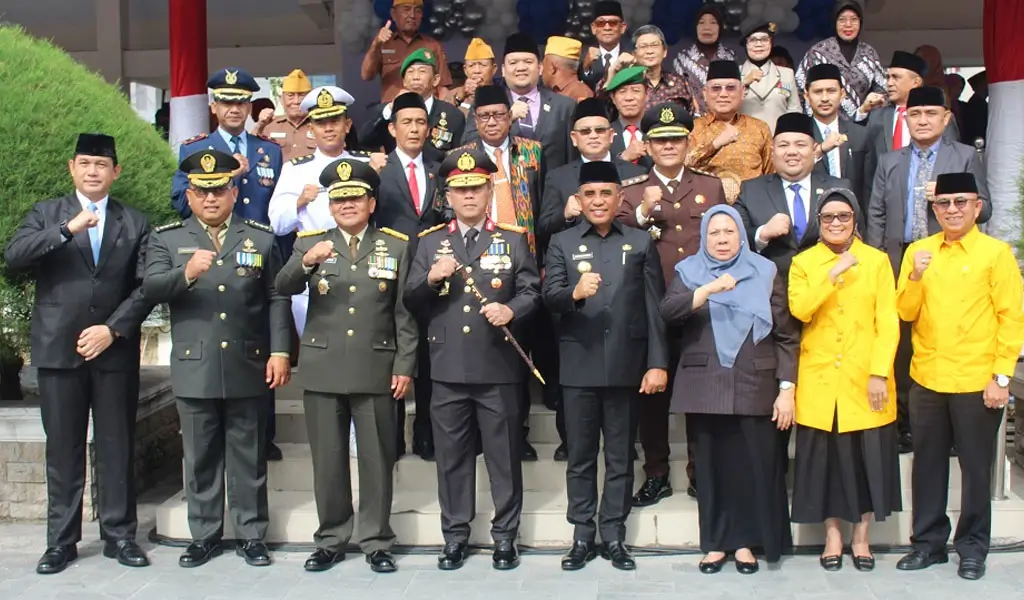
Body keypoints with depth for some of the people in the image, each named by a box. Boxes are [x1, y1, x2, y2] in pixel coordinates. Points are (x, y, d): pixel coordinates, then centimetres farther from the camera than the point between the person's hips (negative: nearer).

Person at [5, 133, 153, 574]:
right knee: (62, 450, 5)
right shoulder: (45, 215, 8)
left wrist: (113, 329, -9)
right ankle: (61, 541, 14)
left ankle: (119, 535, 15)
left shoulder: (134, 223, 9)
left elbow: (146, 286, 2)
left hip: (115, 351, 0)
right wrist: (68, 229, -20)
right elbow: (13, 257, -10)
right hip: (59, 351, 0)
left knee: (117, 448, 5)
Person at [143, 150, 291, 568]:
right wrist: (186, 273, -27)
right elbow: (151, 289, -8)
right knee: (200, 458, 9)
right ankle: (204, 536, 21)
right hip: (194, 370, 0)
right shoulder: (167, 238, 7)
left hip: (248, 368, 0)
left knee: (249, 457, 8)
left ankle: (251, 534, 18)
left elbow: (277, 299, 5)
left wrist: (280, 351, -4)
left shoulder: (261, 237, 8)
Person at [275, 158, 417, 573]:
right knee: (327, 459, 7)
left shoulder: (397, 246, 6)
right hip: (322, 371, 1)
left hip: (376, 370, -1)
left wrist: (404, 366, -2)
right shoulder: (310, 243, 8)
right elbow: (283, 288, -9)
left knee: (377, 459, 5)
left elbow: (405, 312, 4)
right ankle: (330, 540, 20)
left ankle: (377, 542, 17)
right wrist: (307, 263, -29)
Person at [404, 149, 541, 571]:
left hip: (499, 368, -1)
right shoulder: (430, 243, 11)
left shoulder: (514, 240, 8)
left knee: (504, 454, 5)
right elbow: (411, 302, 7)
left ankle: (505, 536, 17)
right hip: (448, 369, 2)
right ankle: (455, 536, 20)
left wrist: (510, 309, -19)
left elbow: (531, 292, 2)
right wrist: (430, 279, -13)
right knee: (452, 455, 9)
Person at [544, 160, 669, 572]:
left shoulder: (641, 243, 6)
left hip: (626, 365, 0)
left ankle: (614, 536, 19)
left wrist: (658, 363, -5)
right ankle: (582, 536, 18)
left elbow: (655, 308, 2)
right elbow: (549, 297, -7)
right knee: (580, 456, 8)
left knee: (620, 457, 9)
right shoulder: (561, 243, 5)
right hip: (579, 366, 0)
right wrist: (575, 293, -30)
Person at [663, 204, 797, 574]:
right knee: (712, 465, 4)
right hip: (705, 388, 1)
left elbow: (786, 335, 4)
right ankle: (715, 542, 14)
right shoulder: (689, 272, 8)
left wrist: (787, 388, -4)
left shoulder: (766, 273, 7)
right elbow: (668, 312, -11)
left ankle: (745, 541, 13)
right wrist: (709, 289, -23)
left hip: (754, 387, 0)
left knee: (753, 465, -1)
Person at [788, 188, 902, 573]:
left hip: (865, 379, 0)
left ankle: (860, 537, 18)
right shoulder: (803, 262, 5)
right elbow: (799, 309, -13)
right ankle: (832, 536, 17)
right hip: (819, 379, 0)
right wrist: (833, 273, -20)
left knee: (867, 456, 4)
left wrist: (880, 373, -9)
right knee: (825, 456, 4)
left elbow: (888, 322, -1)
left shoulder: (877, 261, 5)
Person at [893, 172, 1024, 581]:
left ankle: (973, 548, 20)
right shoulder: (918, 251, 7)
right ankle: (928, 542, 22)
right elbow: (905, 313, 3)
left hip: (977, 382, -3)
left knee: (976, 467, 7)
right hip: (927, 379, 3)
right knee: (928, 464, 10)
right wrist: (915, 277, -15)